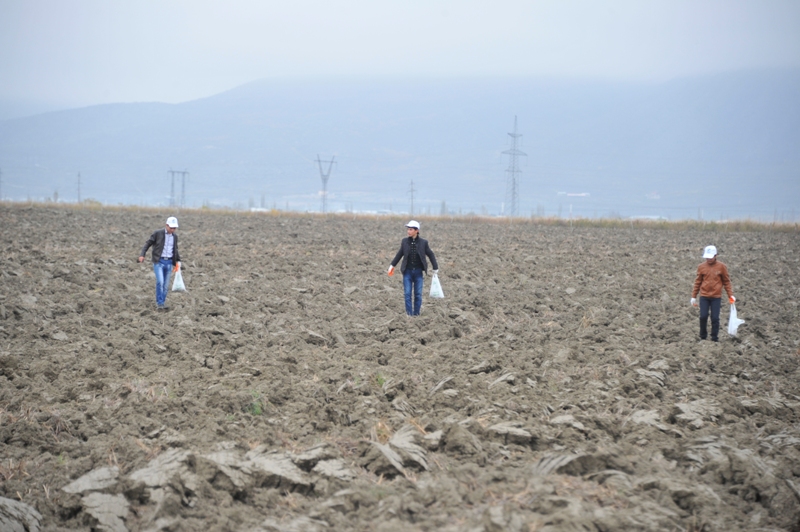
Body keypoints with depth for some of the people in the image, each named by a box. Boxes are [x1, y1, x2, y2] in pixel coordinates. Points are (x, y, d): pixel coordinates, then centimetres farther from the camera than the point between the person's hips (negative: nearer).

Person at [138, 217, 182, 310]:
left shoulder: (175, 236, 8)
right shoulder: (157, 233, -7)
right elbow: (148, 243, -3)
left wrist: (178, 261, 14)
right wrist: (142, 255, -15)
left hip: (169, 263, 5)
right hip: (158, 262, -4)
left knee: (165, 285, 5)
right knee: (160, 282, -19)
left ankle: (162, 303, 16)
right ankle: (159, 303, -10)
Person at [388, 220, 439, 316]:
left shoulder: (423, 242, -5)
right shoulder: (405, 241, -1)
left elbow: (431, 255, 5)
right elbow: (400, 254, 13)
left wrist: (435, 268, 7)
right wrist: (392, 265, 15)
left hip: (418, 272, -1)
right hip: (407, 271, 1)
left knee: (418, 294, 3)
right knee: (408, 294, -4)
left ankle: (416, 314, 11)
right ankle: (409, 314, 0)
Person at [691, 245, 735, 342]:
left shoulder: (721, 267, -1)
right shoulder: (701, 267, 2)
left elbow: (726, 281, 5)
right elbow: (698, 282, 8)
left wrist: (730, 295, 0)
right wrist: (694, 296, 9)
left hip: (716, 297, -1)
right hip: (704, 296, 1)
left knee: (715, 318, 0)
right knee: (703, 317, -3)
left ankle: (715, 339, 9)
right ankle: (703, 337, 12)